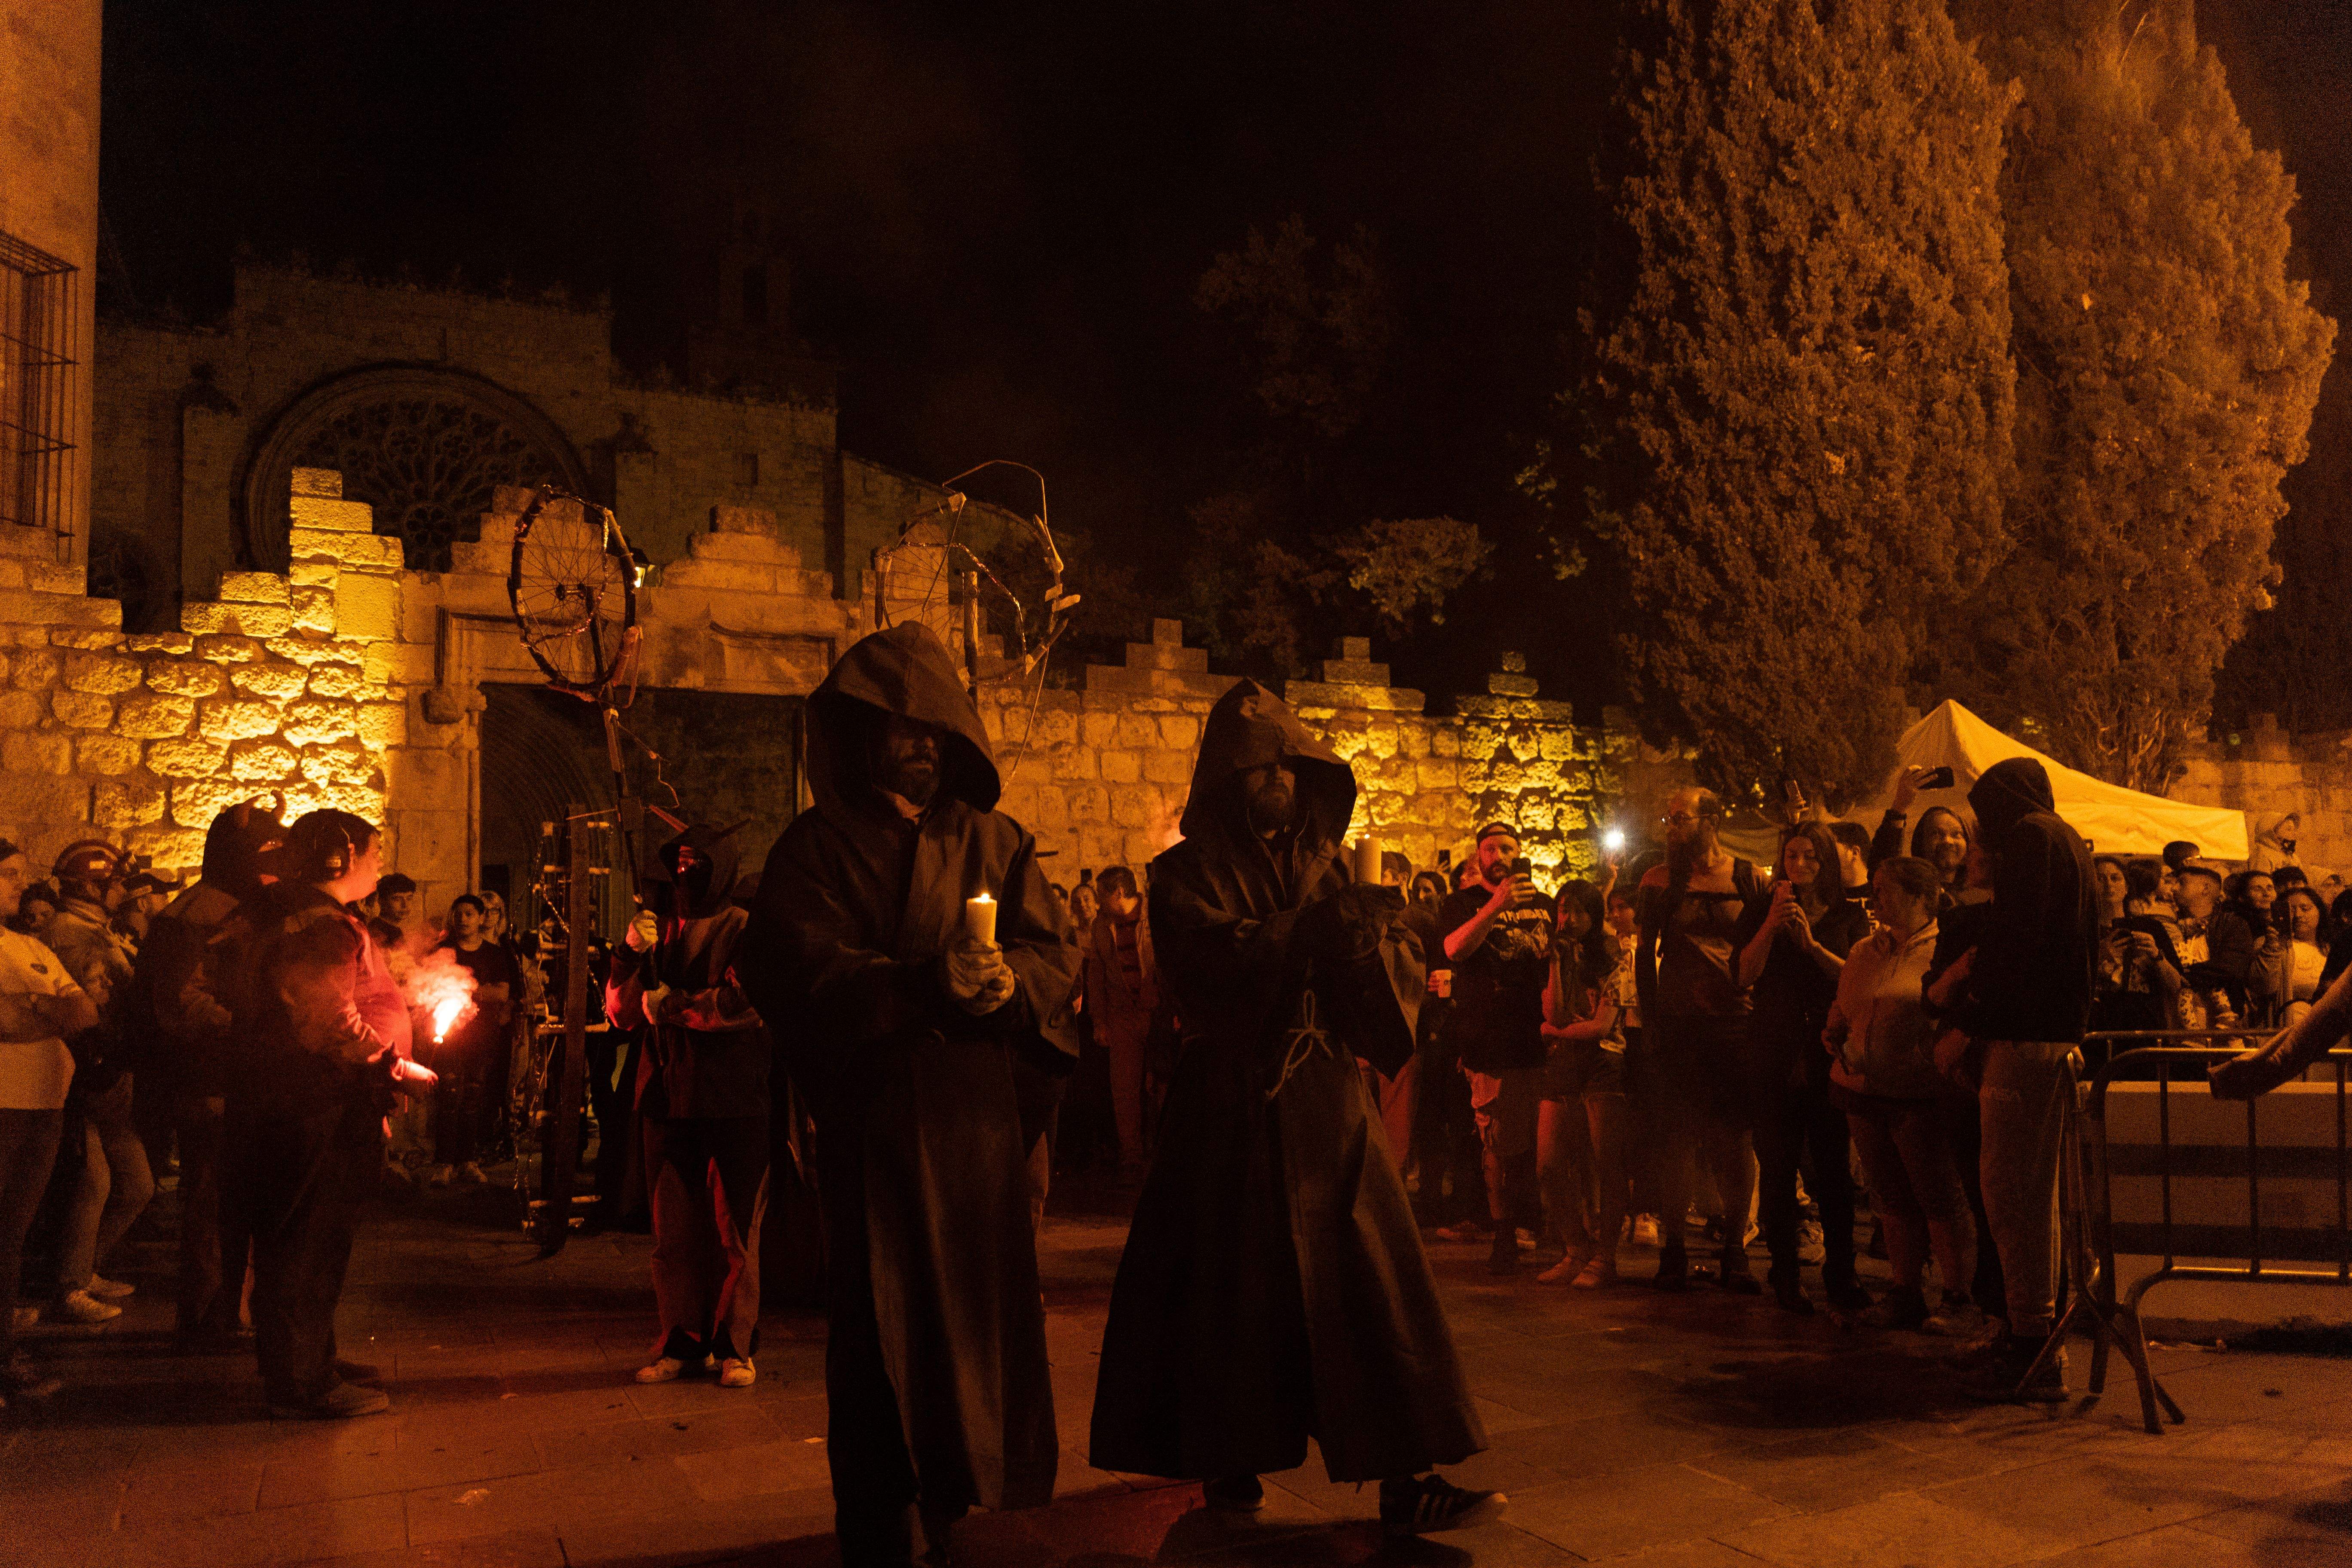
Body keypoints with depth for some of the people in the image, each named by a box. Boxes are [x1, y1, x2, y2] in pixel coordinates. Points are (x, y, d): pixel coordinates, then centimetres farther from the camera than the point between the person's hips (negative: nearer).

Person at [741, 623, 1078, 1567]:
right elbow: (791, 969, -8)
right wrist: (925, 983, -22)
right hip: (869, 1127, -2)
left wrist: (1008, 982, -18)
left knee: (984, 1325, 3)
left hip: (982, 1125, 2)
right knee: (881, 1337, 0)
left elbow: (1056, 958, 6)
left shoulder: (996, 842, 15)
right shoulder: (816, 848, 6)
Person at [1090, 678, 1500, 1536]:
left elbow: (1399, 975, 4)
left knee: (1372, 1280, -1)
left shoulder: (1324, 866, 13)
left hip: (1326, 1104, 4)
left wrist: (1368, 934, -18)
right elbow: (1216, 957, -20)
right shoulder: (1187, 873, 0)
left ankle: (1405, 1479, 2)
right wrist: (1315, 927, -27)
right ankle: (1230, 1463, 17)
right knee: (1234, 1289, 1)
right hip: (1232, 1103, -4)